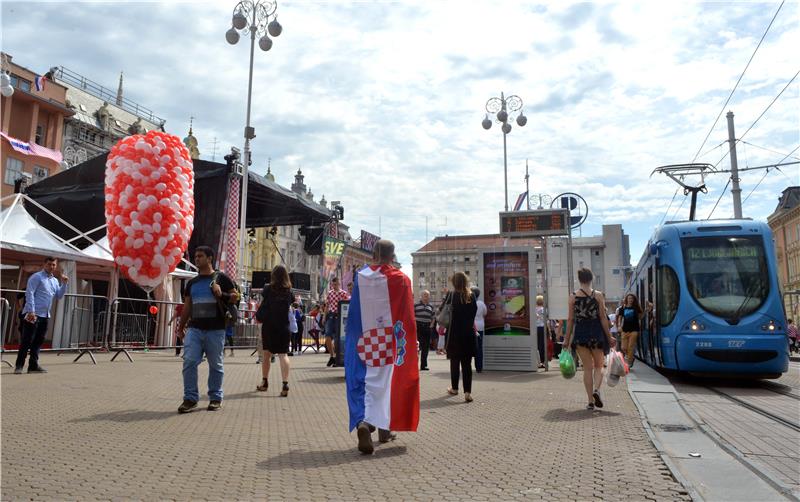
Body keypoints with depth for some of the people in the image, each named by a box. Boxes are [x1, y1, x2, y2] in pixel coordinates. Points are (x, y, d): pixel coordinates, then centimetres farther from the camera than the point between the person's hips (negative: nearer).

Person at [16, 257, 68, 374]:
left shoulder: (55, 281, 18)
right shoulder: (37, 277, -4)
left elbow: (59, 296, 16)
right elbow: (29, 293, -11)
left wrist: (64, 284, 1)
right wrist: (31, 311, -19)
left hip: (45, 315, 7)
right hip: (34, 314, -7)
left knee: (38, 341, 9)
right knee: (27, 340, -7)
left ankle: (33, 365, 13)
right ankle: (19, 366, -2)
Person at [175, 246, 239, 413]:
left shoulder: (221, 278, 2)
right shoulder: (192, 283, 16)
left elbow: (236, 297, 3)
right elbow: (187, 307, 19)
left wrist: (221, 295, -15)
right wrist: (181, 327, 15)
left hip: (216, 330, -3)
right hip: (194, 329, 3)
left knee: (216, 365, 4)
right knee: (189, 362, -8)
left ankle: (215, 398, 17)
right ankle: (190, 398, 0)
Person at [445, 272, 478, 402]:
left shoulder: (452, 295, -7)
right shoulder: (471, 296, 3)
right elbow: (474, 311, 7)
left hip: (455, 334, -2)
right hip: (469, 334, 2)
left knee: (454, 362, 13)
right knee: (467, 363, 2)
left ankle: (454, 388, 26)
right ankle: (467, 392, -6)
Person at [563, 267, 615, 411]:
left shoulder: (573, 297, 0)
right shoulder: (598, 295, -3)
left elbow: (570, 319, 1)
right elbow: (603, 318, -3)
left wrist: (567, 339, 8)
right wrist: (609, 337, 4)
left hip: (580, 333, 1)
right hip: (596, 332, -1)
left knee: (587, 368, 9)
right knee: (598, 366, 14)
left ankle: (591, 401, 6)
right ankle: (596, 389, -12)